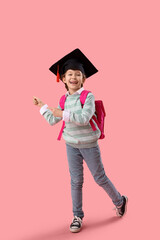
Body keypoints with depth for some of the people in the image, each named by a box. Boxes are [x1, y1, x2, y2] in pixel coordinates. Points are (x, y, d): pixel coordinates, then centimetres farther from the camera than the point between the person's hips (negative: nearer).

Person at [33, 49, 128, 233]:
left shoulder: (88, 96, -13)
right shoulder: (64, 100, 3)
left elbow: (84, 118, -27)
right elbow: (53, 120, 11)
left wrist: (63, 114, -31)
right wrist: (42, 106, 16)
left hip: (89, 145, -4)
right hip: (71, 145, 4)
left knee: (100, 178, 7)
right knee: (76, 181, 6)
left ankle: (119, 201, 32)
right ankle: (77, 216, 18)